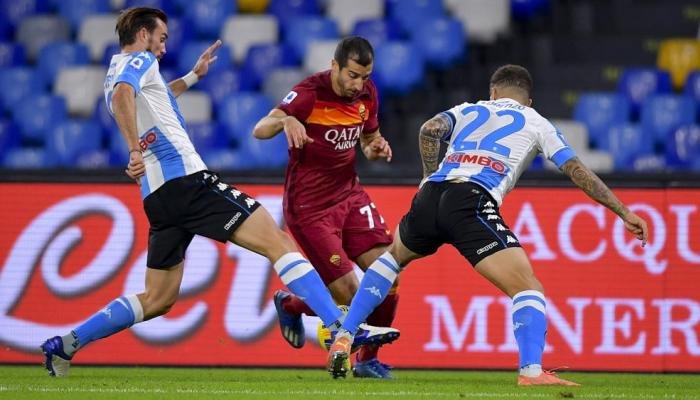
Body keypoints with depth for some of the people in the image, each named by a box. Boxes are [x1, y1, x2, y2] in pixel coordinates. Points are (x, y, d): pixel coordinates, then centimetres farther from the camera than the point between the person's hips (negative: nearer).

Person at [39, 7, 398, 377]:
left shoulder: (114, 74, 25)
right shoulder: (139, 62, -1)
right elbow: (123, 94, -24)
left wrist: (192, 76, 48)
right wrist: (136, 150, -30)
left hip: (157, 196, 9)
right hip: (186, 177, -9)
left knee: (157, 300, 14)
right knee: (279, 242, -13)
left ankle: (65, 344, 8)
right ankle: (341, 328, -25)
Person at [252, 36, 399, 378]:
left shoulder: (366, 93, 1)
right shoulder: (310, 93, -19)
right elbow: (259, 130, -28)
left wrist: (376, 149, -6)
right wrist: (285, 120, -50)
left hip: (349, 195, 6)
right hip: (309, 205, -6)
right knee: (348, 295, -10)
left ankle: (368, 360, 12)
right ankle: (290, 305, 24)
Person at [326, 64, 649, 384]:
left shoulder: (468, 110, 29)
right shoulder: (536, 123, 23)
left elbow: (429, 130, 8)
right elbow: (577, 171, 17)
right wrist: (624, 212, 20)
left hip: (430, 199, 4)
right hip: (473, 204, -4)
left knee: (394, 256, 35)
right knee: (528, 289, -4)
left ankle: (343, 338, 27)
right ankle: (531, 370, -30)